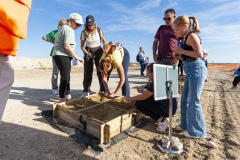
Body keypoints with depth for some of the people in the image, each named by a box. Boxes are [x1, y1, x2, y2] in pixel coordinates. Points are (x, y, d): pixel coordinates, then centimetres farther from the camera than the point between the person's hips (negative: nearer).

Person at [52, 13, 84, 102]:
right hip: (62, 56, -10)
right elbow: (67, 46, -21)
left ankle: (67, 96, 22)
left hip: (59, 55, 10)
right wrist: (77, 57, -15)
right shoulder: (69, 30, -11)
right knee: (65, 78, -9)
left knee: (66, 77, 14)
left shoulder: (63, 28, 22)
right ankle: (61, 99, -5)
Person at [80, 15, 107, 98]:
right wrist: (88, 54, -18)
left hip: (98, 50, 0)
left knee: (100, 71, -6)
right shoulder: (84, 32, -10)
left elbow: (104, 41, 4)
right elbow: (82, 46, -7)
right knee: (87, 72, -4)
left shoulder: (99, 30, -10)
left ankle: (103, 90, 2)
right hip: (88, 51, 1)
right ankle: (86, 91, 2)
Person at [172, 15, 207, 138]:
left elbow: (200, 54, -20)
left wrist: (181, 51, -14)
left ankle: (198, 131, 11)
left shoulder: (192, 35, -10)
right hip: (191, 70, 10)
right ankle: (186, 125, 27)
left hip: (196, 69, -10)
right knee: (185, 99, 14)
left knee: (193, 101, -4)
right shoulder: (187, 37, 18)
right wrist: (179, 54, 10)